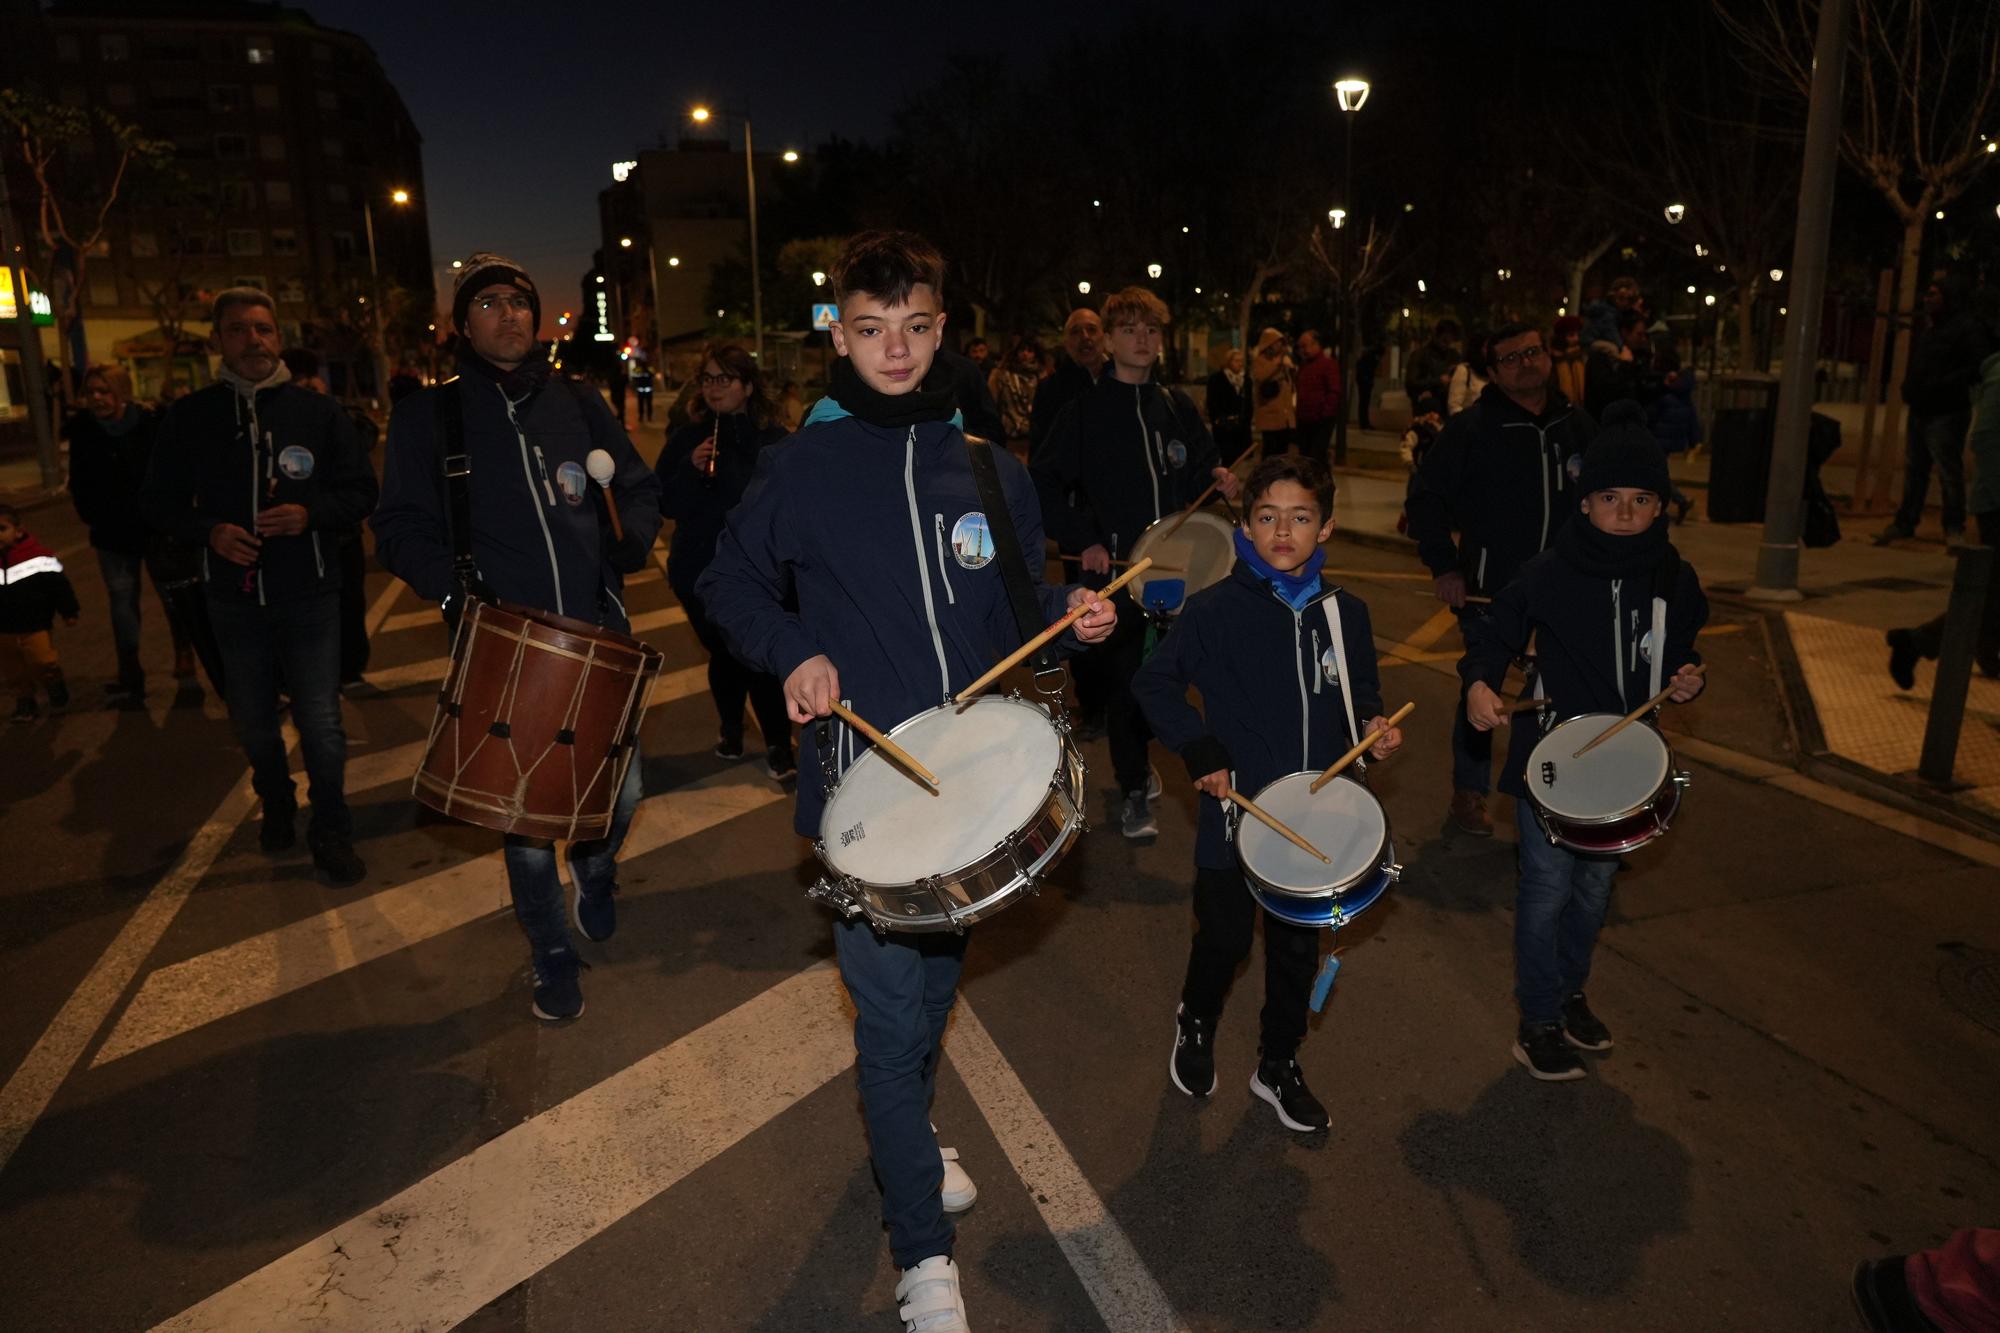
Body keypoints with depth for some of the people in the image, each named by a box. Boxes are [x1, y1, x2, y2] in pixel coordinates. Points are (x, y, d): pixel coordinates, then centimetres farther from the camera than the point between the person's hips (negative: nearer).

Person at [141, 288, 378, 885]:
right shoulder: (189, 417, 2)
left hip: (309, 597, -2)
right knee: (253, 723, 15)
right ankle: (276, 807, 41)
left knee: (320, 724, -4)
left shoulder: (318, 411, 0)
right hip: (234, 599, 2)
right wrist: (208, 531, -11)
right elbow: (158, 500, 9)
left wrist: (312, 513, -16)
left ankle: (331, 834, 15)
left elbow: (361, 491, 3)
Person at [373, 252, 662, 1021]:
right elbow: (400, 528, 1)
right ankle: (552, 956, 27)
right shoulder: (428, 417, 3)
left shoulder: (577, 403, 9)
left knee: (622, 788, 5)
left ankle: (596, 873, 41)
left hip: (600, 637, 2)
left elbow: (639, 488, 14)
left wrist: (633, 540, -7)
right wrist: (452, 589, -17)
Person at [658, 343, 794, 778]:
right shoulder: (687, 439, 5)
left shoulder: (773, 440, -3)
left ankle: (779, 746, 5)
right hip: (700, 571, 3)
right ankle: (731, 730, 38)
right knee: (724, 654, 14)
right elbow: (667, 504, 0)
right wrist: (691, 468, -15)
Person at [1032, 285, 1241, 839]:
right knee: (1123, 679, -1)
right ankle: (1135, 791, 12)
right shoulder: (1086, 410, -2)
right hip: (1113, 565, -4)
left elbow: (1198, 471, 19)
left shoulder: (1177, 407, 10)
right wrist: (1083, 541, -11)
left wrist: (1218, 476, -5)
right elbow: (1043, 483, -4)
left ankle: (1137, 757, 35)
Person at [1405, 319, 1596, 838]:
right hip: (1490, 586, -4)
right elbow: (1425, 497, -7)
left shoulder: (1576, 423, 7)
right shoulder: (1470, 428, -9)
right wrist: (1443, 566, -12)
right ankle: (1468, 795, 21)